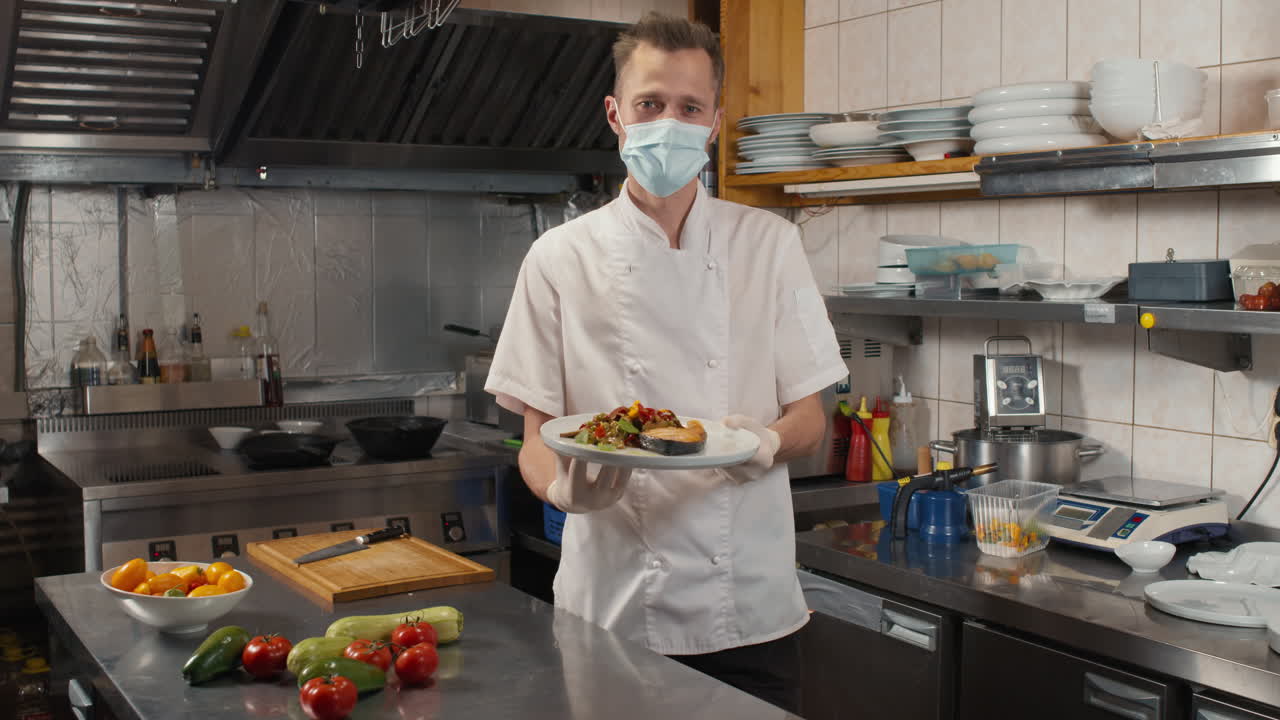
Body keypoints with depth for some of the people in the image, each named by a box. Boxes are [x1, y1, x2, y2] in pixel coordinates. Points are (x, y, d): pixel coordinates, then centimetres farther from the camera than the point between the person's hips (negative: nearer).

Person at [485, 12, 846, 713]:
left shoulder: (769, 245, 2)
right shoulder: (561, 258, -1)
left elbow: (810, 418, 3)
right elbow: (536, 439, 0)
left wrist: (765, 444, -19)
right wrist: (564, 487, -22)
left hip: (749, 607, 1)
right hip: (612, 609, -1)